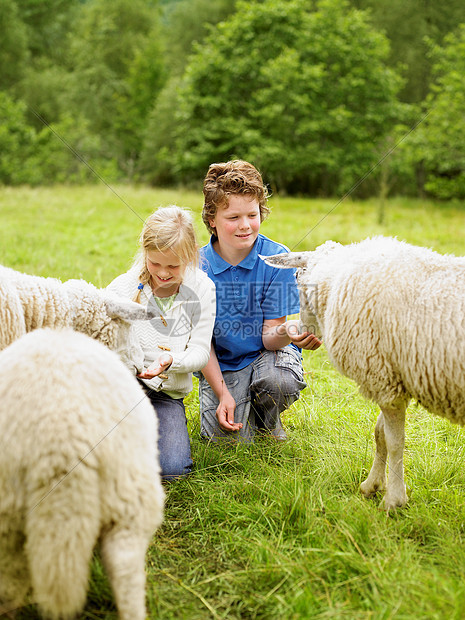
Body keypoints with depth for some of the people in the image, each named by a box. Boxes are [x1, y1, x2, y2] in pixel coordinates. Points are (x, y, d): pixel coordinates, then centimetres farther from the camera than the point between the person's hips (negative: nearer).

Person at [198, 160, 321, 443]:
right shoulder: (198, 267, -13)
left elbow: (269, 336, -16)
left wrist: (287, 333, -41)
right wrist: (223, 393, -15)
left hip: (266, 353, -1)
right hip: (220, 364, 1)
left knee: (279, 380, -34)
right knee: (225, 435, -16)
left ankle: (269, 419, 3)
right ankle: (239, 399, 21)